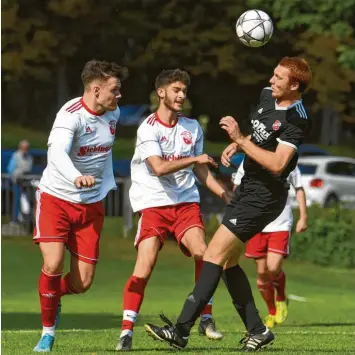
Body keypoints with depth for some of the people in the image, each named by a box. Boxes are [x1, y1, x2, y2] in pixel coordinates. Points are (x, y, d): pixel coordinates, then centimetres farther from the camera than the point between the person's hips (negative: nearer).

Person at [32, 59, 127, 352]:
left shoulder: (113, 114, 1)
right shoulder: (71, 115, -21)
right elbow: (57, 152, -38)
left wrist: (108, 183, 19)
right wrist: (76, 177, -56)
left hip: (91, 204, 5)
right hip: (56, 198, -5)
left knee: (82, 283, -2)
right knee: (54, 265, -21)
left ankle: (53, 298, 34)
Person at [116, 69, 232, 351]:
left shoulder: (192, 127, 11)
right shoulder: (148, 128, -7)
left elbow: (200, 170, 20)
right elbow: (159, 167, -19)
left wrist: (226, 195, 13)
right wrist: (194, 159, -19)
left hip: (186, 201, 4)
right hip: (153, 204, -4)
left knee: (202, 253, -16)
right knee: (144, 267, -14)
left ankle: (206, 318, -3)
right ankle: (127, 330, -8)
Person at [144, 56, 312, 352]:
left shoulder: (296, 120, -19)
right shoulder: (267, 96, 6)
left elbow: (277, 163, -28)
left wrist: (240, 139, -25)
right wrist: (236, 146, 5)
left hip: (263, 197, -10)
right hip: (248, 189, 10)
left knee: (215, 253, -15)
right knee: (227, 261, 11)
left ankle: (182, 330, -17)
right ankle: (257, 330, 18)